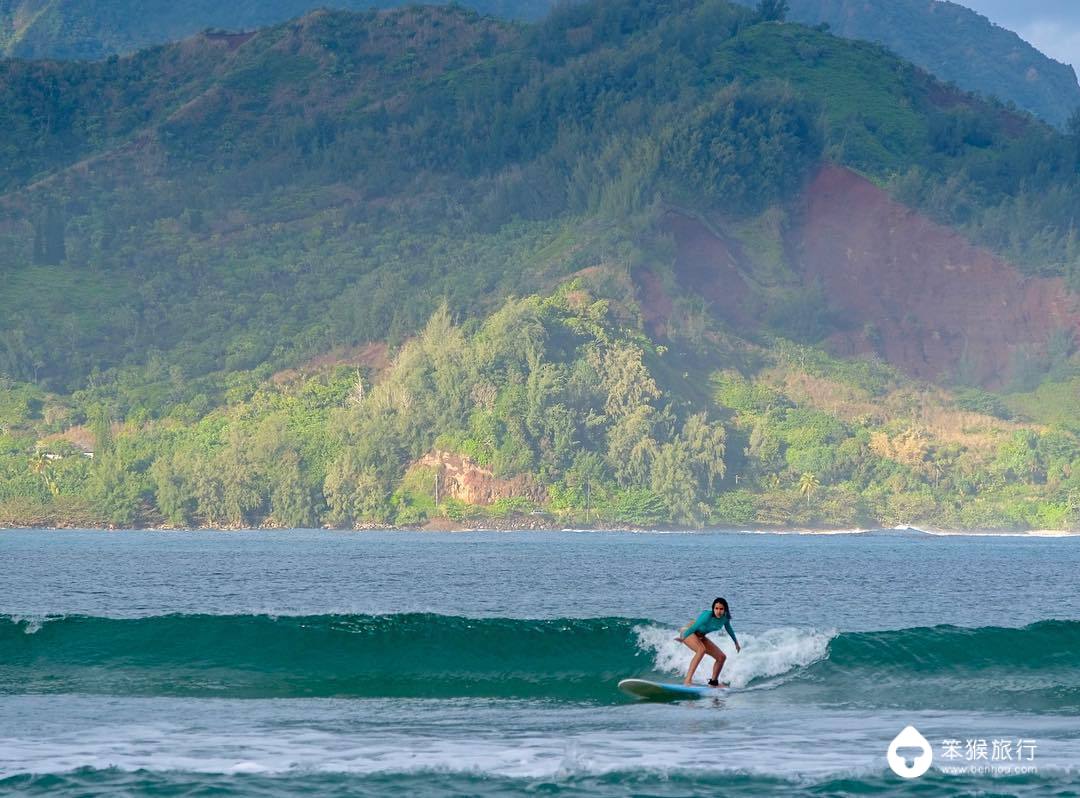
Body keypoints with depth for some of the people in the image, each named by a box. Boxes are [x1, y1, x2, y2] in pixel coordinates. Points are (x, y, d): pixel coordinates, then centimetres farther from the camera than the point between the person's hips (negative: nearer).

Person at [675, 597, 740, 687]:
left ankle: (713, 682, 26)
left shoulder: (725, 618, -8)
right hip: (687, 632, -8)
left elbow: (728, 629, 12)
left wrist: (736, 643, 26)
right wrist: (682, 638, -16)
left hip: (700, 637, 8)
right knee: (701, 649, -38)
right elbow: (694, 627, -24)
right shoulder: (707, 615, -31)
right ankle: (688, 680, -44)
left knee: (722, 657, 6)